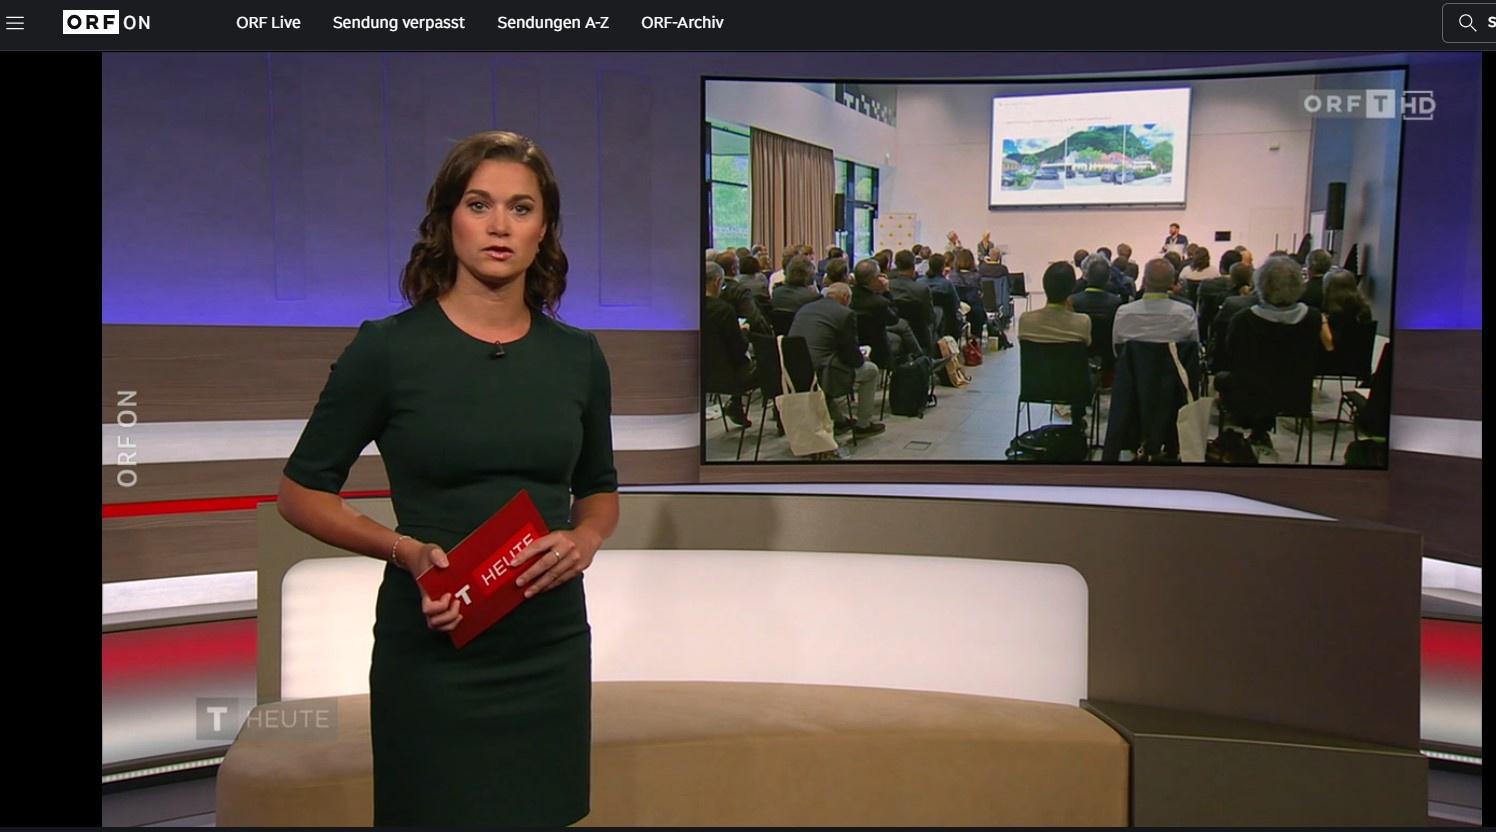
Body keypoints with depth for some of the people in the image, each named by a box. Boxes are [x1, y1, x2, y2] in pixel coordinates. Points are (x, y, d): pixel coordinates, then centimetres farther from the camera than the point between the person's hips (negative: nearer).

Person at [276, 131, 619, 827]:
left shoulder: (577, 356, 3)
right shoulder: (387, 348, -8)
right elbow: (301, 492, -1)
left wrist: (585, 540, -6)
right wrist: (406, 551, -16)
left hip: (552, 650, 4)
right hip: (432, 651, -3)